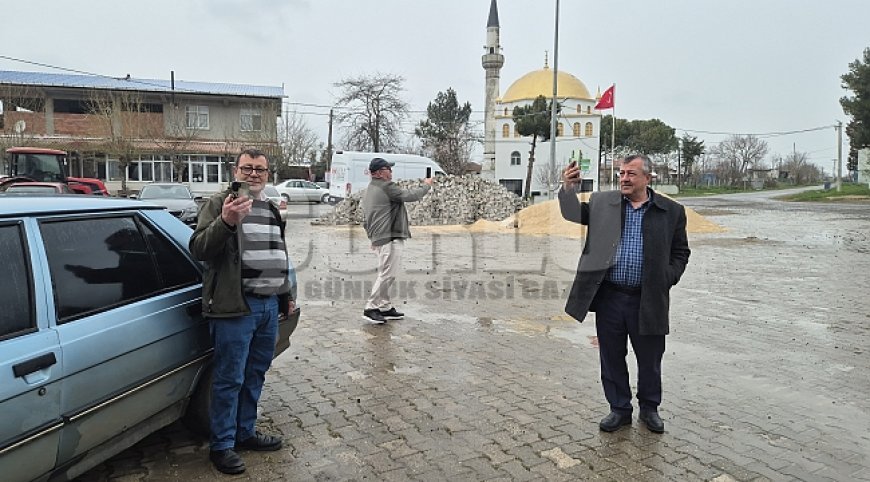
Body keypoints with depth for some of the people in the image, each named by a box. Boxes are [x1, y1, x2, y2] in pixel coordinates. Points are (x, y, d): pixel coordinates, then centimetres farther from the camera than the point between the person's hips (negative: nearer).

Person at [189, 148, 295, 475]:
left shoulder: (271, 209, 16)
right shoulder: (218, 203, -6)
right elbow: (198, 250, -17)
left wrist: (286, 295, 26)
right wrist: (226, 222, -33)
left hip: (270, 304, 7)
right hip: (237, 306, -7)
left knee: (255, 375, 16)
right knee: (229, 379, 1)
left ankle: (245, 433, 31)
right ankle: (222, 446, 16)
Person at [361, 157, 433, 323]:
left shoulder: (370, 189, 20)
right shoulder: (386, 187, -12)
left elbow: (368, 216, 24)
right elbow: (409, 196, -15)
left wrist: (373, 238, 27)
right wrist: (426, 185, 1)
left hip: (379, 238, 11)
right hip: (390, 238, -11)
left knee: (386, 274, 15)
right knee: (387, 274, -8)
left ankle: (385, 307, 20)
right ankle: (371, 308, -5)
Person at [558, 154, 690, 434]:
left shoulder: (671, 211, 2)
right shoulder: (602, 203, 4)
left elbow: (680, 252, 8)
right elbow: (573, 214, -1)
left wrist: (666, 281, -5)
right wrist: (568, 187, -20)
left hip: (648, 301, -1)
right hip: (609, 297, 1)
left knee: (650, 360, 13)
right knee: (612, 358, 11)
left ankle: (649, 408, 35)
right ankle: (619, 409, 30)